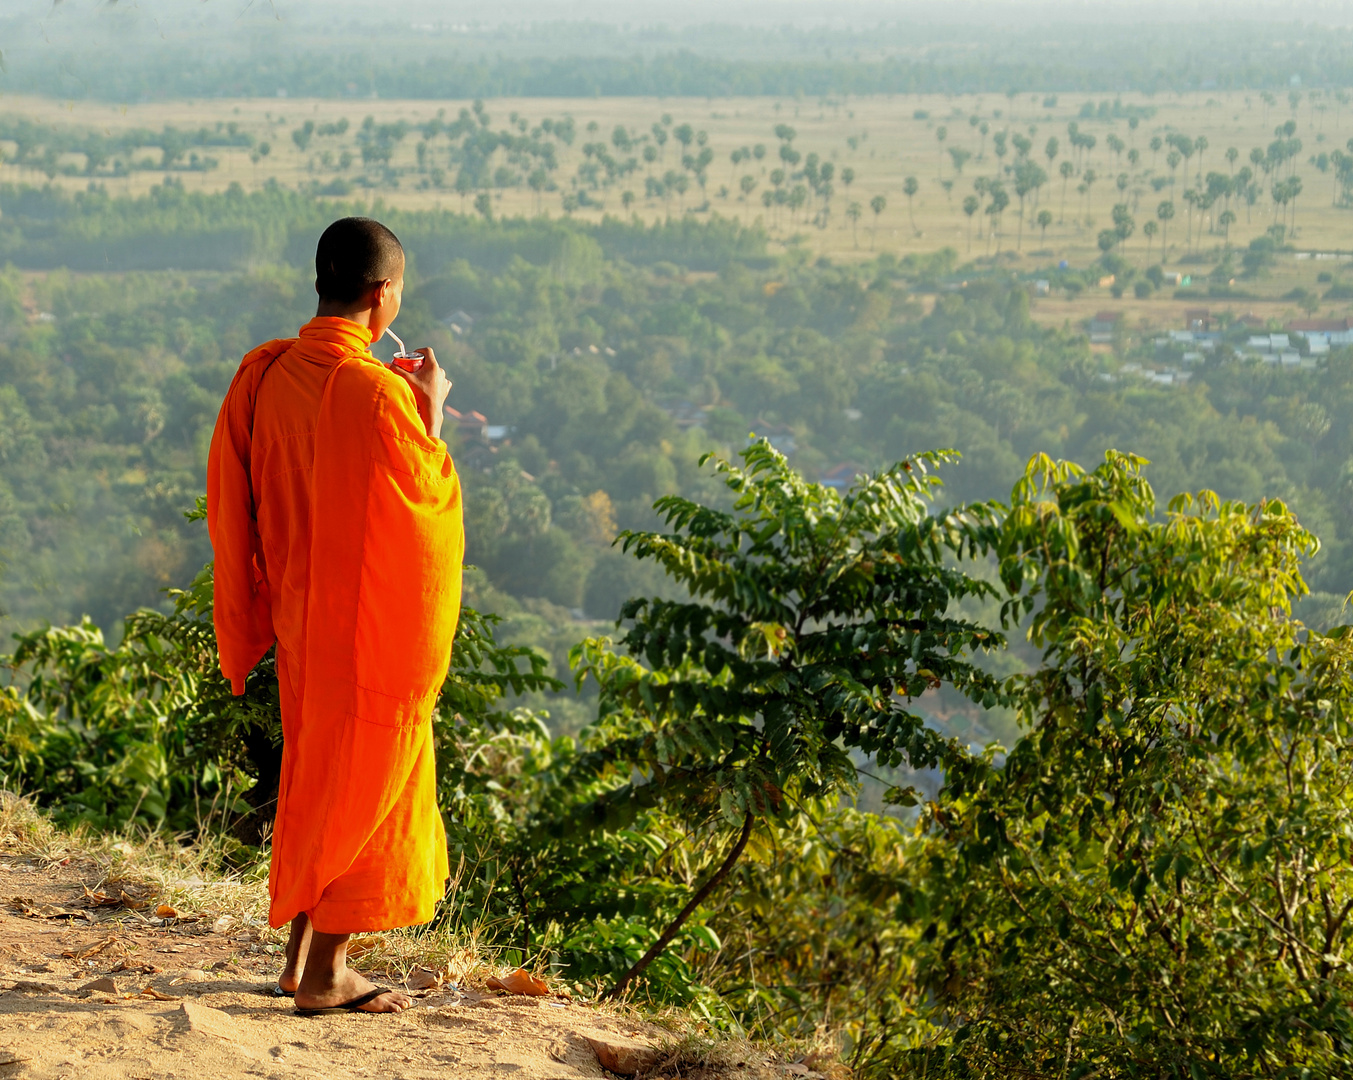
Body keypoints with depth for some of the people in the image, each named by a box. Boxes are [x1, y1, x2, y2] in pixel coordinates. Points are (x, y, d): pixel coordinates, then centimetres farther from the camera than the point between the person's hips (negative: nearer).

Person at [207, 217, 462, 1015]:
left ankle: (301, 954, 25)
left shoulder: (264, 375, 0)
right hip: (374, 620, -7)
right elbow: (429, 496, -13)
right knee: (366, 784, 3)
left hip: (298, 612, 7)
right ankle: (324, 974, 7)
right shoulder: (373, 391, -22)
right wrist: (431, 411, 1)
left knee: (314, 776, 19)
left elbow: (236, 497, 10)